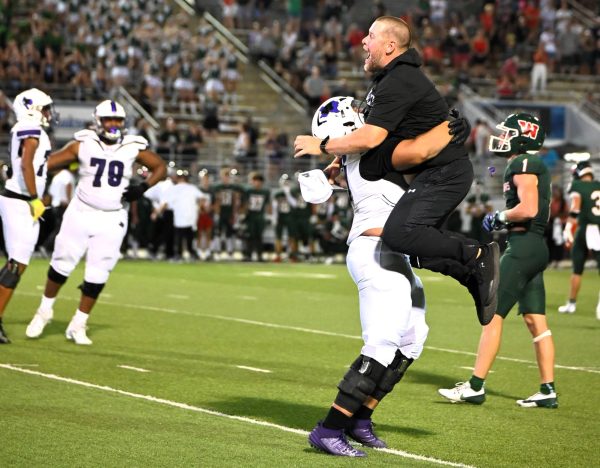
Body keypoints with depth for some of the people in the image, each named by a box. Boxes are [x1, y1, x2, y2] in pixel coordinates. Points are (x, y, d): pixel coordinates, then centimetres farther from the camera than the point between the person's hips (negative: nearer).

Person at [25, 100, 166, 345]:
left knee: (97, 276, 1)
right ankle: (44, 311, 27)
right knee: (62, 265, 3)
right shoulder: (83, 145, -5)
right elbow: (46, 163, -3)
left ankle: (78, 325, 14)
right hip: (81, 214, -1)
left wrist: (143, 188, -6)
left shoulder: (133, 148, -2)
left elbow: (160, 166, 10)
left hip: (111, 220, 1)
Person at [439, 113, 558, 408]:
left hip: (523, 247, -10)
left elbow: (528, 209, -23)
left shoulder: (523, 164, -12)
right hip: (537, 248, 10)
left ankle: (476, 387, -6)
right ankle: (548, 391, 10)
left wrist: (499, 217, -8)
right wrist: (504, 220, 13)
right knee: (535, 320, 9)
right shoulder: (535, 166, 18)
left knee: (492, 314, -7)